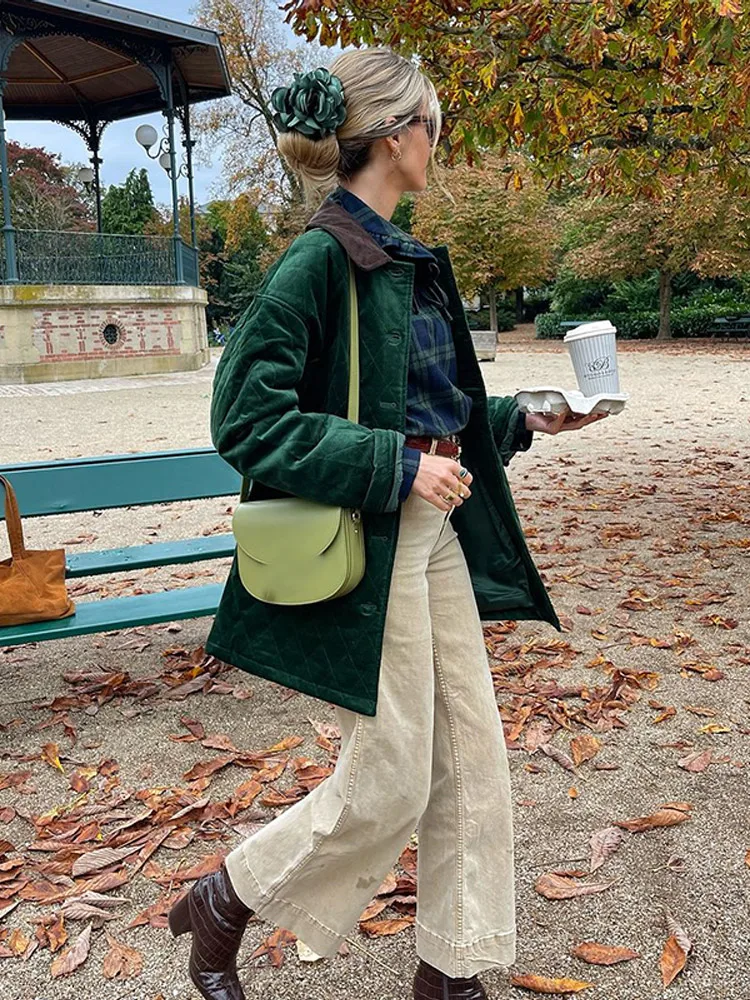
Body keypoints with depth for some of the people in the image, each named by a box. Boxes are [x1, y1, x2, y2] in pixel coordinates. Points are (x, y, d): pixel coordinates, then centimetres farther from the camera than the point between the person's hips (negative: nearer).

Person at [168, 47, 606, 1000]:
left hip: (436, 531, 9)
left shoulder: (403, 260, 12)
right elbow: (246, 418, -21)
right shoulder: (320, 260, -15)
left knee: (472, 756, 12)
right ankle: (222, 904, 26)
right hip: (367, 547, -9)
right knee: (391, 781, 1)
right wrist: (398, 468, -22)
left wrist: (527, 421, 13)